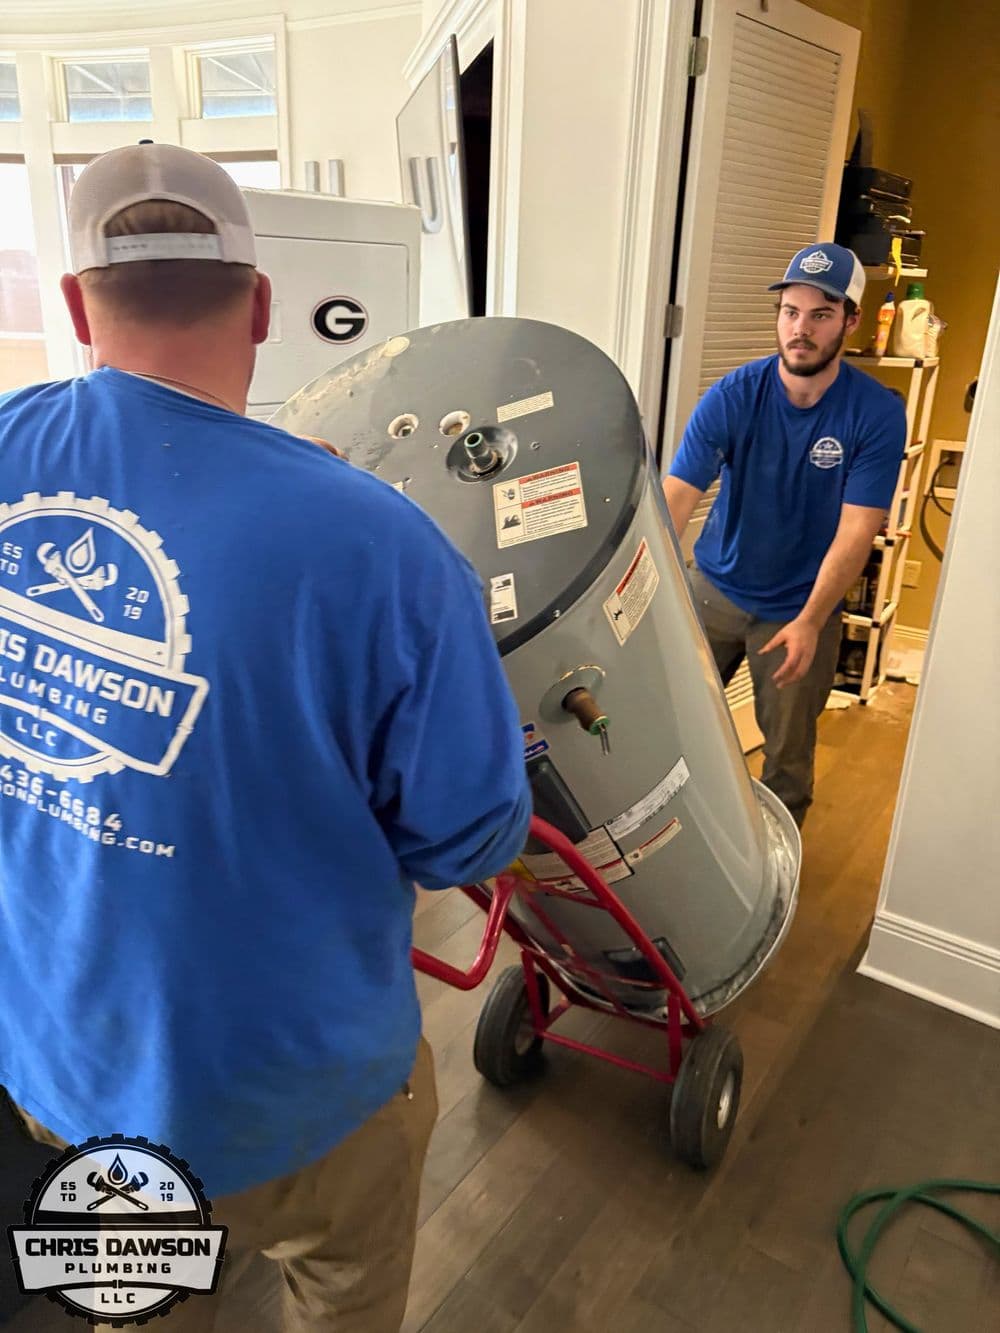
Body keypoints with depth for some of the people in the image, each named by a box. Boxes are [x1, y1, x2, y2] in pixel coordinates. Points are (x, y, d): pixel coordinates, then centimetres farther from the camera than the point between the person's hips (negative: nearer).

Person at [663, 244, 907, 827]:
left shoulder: (878, 414, -15)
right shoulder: (731, 397, -14)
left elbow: (855, 532, -18)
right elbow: (675, 499, -22)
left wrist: (809, 621, -30)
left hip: (802, 610, -1)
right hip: (712, 590, 1)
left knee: (789, 752, 12)